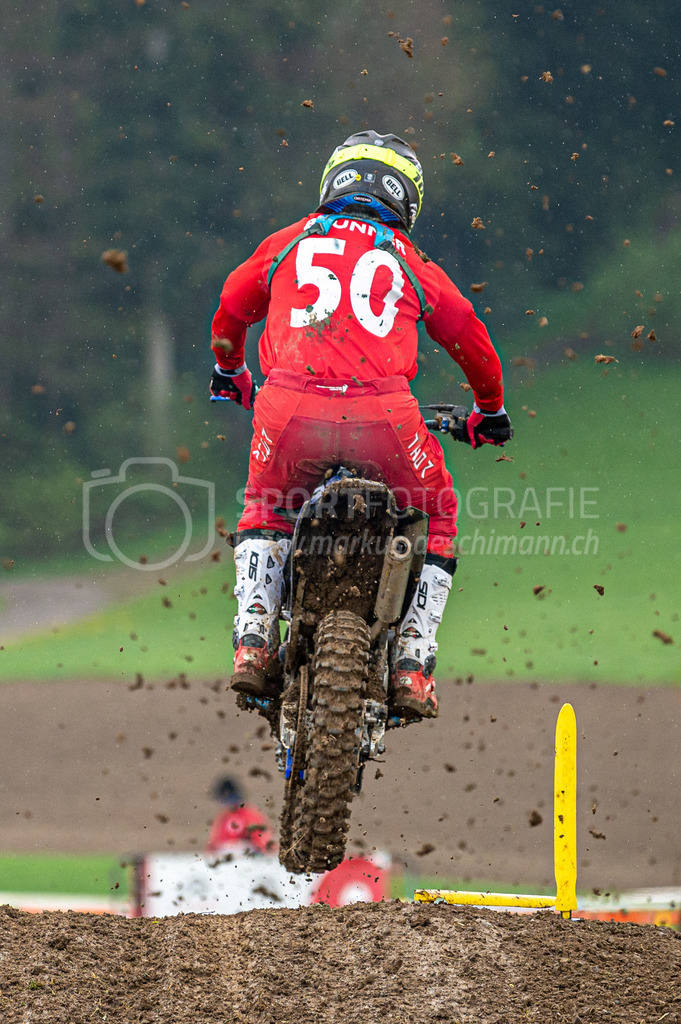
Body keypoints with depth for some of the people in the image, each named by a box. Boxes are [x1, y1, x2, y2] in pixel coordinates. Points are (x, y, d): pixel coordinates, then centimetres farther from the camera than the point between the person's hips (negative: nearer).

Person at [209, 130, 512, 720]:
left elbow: (230, 312, 38)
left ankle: (254, 638, 10)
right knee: (438, 521, 23)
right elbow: (472, 342, 29)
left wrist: (229, 373, 59)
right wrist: (490, 413, 47)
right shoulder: (410, 263, 22)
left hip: (290, 407, 1)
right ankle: (414, 660, 9)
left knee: (264, 514, 29)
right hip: (382, 416, -1)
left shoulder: (287, 244, 25)